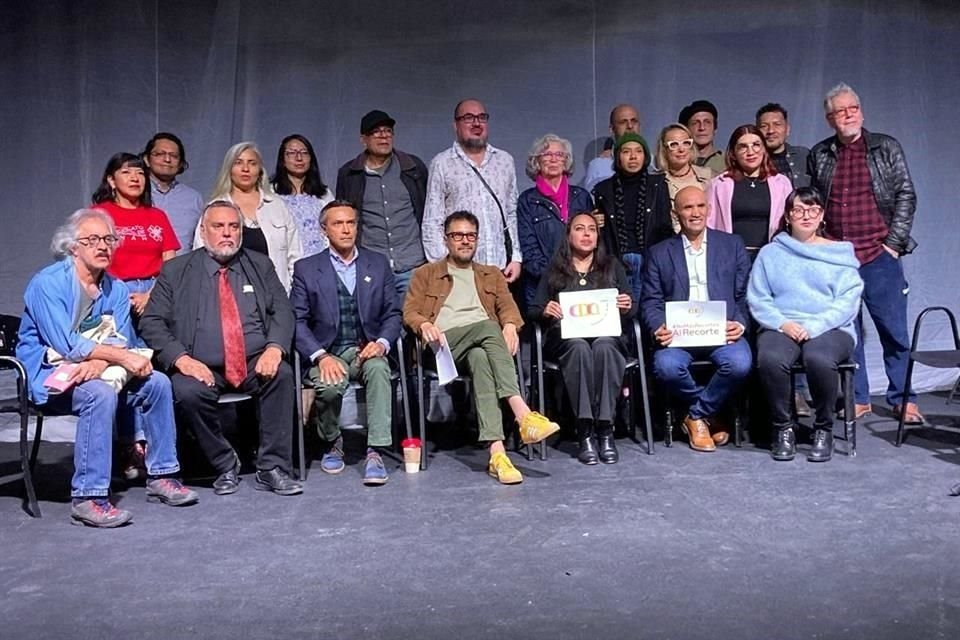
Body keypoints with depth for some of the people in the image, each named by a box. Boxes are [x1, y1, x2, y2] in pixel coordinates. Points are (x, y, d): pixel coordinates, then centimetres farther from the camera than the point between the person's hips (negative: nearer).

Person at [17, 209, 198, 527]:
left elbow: (121, 340, -4)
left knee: (156, 382, -10)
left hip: (95, 371, 7)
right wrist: (123, 357, -24)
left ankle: (161, 475, -2)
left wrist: (98, 363, -25)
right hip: (49, 374, -6)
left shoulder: (116, 289, 6)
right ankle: (88, 498, -29)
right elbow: (67, 345, -22)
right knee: (101, 393, -33)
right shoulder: (48, 283, -14)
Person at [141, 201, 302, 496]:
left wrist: (274, 347, -15)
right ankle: (225, 466, -8)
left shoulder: (260, 265, 14)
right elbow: (152, 322, 2)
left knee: (282, 373, -29)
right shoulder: (176, 270, 9)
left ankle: (272, 467, -19)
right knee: (187, 391, -32)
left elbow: (282, 311, 6)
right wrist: (181, 358, -16)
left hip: (256, 364, 1)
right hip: (202, 368, -1)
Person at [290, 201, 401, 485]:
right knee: (329, 385, -32)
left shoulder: (378, 264, 13)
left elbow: (392, 313, 11)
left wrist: (382, 342, -10)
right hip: (327, 354, -1)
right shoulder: (306, 269, 7)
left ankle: (375, 452, -30)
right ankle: (332, 444, 0)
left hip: (367, 351, 1)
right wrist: (321, 356, -16)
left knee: (379, 368, -33)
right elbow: (297, 321, -1)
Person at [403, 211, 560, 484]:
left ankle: (497, 453, -50)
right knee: (488, 327, -35)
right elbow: (409, 312, 12)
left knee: (480, 358, -38)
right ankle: (523, 414, -48)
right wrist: (424, 324, -13)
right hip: (444, 344, -2)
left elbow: (508, 306, 13)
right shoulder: (426, 274, 25)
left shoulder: (492, 275, 30)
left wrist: (510, 325, -12)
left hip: (480, 344, 2)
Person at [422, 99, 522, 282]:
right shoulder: (442, 164, 3)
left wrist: (516, 258, 5)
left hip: (502, 269, 3)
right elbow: (432, 223, 1)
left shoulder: (505, 160, 13)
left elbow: (513, 214, 14)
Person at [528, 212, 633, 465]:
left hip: (607, 334, 1)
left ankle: (605, 430, -34)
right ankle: (585, 432, -36)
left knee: (603, 346, -36)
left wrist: (627, 307, -9)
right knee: (579, 347, -36)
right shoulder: (554, 269, 17)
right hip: (566, 337, 0)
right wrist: (545, 311, -11)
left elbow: (631, 309, 15)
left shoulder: (612, 266, 20)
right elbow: (532, 311, 12)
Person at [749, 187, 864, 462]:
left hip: (830, 329, -1)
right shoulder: (770, 253, 16)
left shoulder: (840, 254, 14)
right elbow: (757, 299, 6)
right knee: (770, 358, -33)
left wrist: (814, 327, -13)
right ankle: (783, 428, -13)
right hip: (781, 328, 1)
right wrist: (783, 324, -11)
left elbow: (847, 302, 2)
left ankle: (823, 429, -13)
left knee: (819, 358, -35)